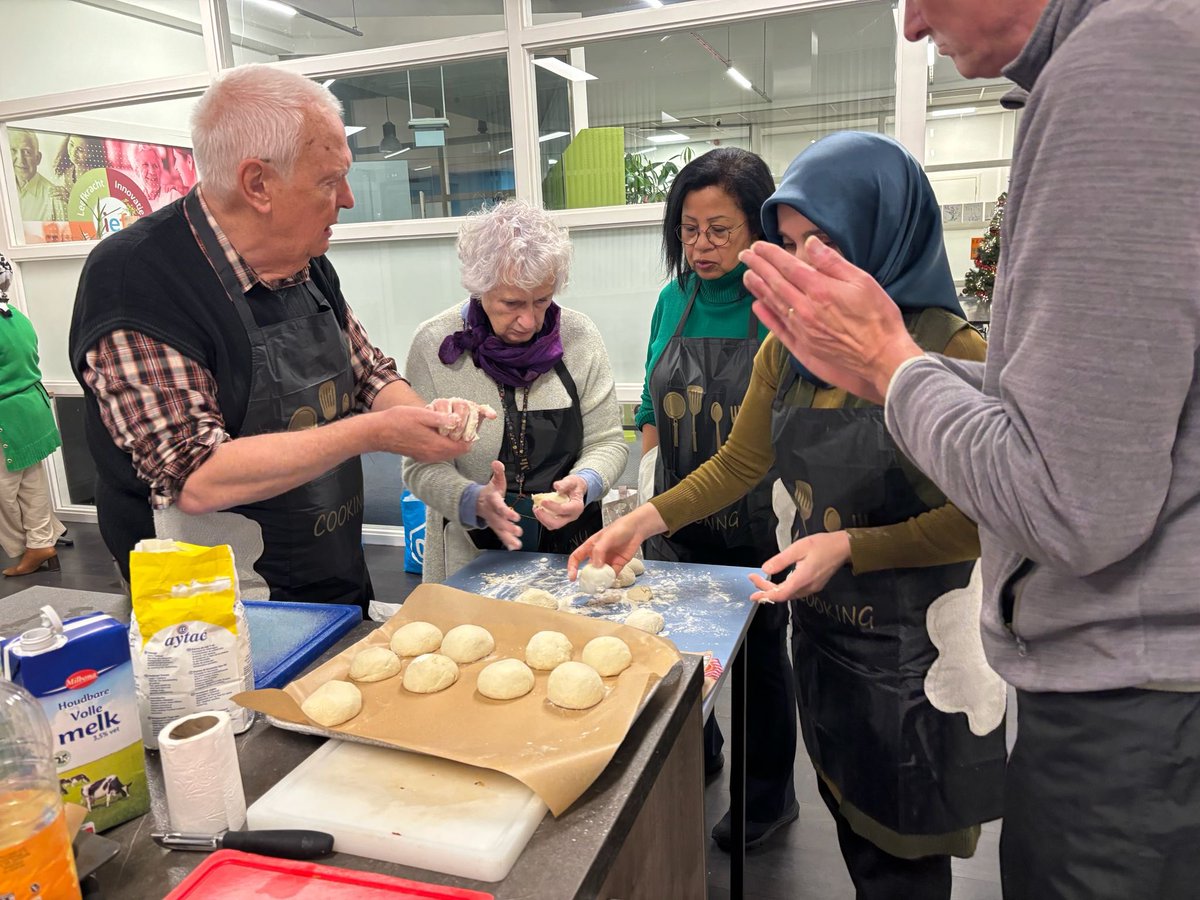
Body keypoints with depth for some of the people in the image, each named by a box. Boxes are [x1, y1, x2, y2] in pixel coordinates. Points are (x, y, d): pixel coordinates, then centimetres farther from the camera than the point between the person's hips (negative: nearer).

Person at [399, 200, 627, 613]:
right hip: (469, 555, -1)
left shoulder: (578, 335, -6)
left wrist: (584, 483, -22)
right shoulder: (434, 344, -10)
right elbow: (422, 466, -10)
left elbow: (607, 440, -1)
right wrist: (475, 501, -29)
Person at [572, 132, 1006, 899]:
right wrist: (647, 519, -3)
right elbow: (738, 464, 7)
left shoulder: (951, 352, -17)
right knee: (852, 820, 22)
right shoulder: (786, 351, 1)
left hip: (916, 639, -5)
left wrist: (849, 546, -25)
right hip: (820, 624, 5)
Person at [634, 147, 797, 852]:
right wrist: (650, 493, 8)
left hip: (759, 527, -4)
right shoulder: (676, 298, 3)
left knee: (762, 653, 14)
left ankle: (770, 795, 38)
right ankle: (696, 755, 47)